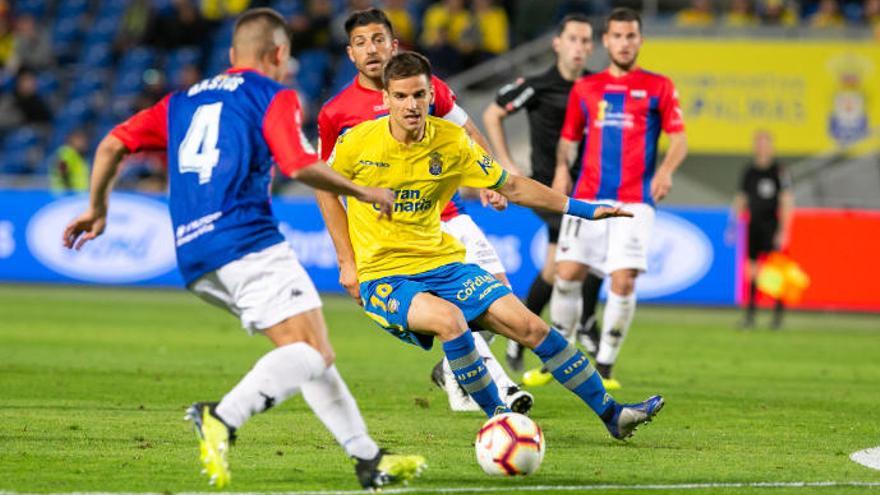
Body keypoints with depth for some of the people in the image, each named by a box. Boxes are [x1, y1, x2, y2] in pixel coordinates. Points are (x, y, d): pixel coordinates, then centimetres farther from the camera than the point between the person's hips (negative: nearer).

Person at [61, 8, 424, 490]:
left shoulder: (183, 100, 24)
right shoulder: (274, 96, 5)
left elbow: (112, 144, 18)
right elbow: (300, 165, -10)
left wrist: (97, 207, 31)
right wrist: (365, 193, 3)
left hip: (194, 257, 8)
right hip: (246, 241, -8)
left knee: (311, 351, 14)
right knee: (311, 350, -15)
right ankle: (223, 416, -37)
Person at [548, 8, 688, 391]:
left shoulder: (658, 87, 7)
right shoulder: (585, 89, 13)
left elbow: (679, 139, 3)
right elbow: (568, 138, 18)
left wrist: (666, 170, -17)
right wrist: (562, 168, -2)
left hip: (635, 199, -2)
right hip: (587, 197, 2)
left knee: (623, 281, -12)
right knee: (567, 273, -6)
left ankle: (605, 366, 1)